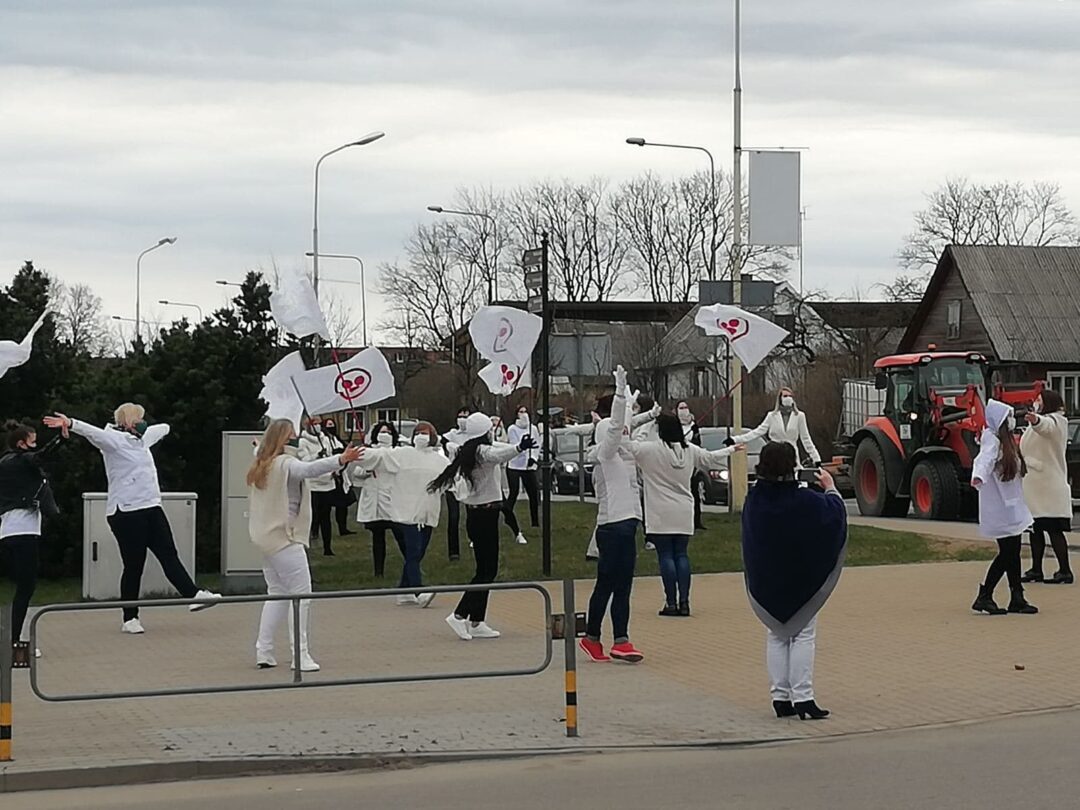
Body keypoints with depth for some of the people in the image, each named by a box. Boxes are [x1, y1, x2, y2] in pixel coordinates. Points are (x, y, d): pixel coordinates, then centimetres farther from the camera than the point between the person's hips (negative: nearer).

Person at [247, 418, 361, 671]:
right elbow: (310, 469, -32)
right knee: (301, 593, -7)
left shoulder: (259, 467, 13)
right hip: (284, 537, -9)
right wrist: (341, 460, -43)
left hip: (264, 537, 9)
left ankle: (263, 651, 13)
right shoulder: (285, 463, -15)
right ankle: (301, 654, -11)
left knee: (277, 593, 15)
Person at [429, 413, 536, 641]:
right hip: (486, 515, -9)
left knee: (485, 569, 12)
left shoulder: (465, 454, 10)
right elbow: (499, 454, -39)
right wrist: (520, 448, -56)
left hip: (474, 515, 9)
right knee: (488, 570, -7)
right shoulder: (483, 452, -16)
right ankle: (460, 615, -14)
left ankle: (476, 622, 12)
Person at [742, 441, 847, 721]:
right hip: (801, 581, -4)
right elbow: (835, 512, -3)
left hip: (765, 581, 4)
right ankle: (802, 697, -4)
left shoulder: (753, 500, -9)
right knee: (803, 635, 4)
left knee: (776, 636, 15)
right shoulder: (805, 500, -20)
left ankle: (780, 698, 13)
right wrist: (830, 488, 14)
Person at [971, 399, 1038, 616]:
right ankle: (984, 597, -3)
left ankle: (1017, 599, 12)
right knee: (1007, 552, -9)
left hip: (1011, 507, 9)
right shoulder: (991, 441, -15)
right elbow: (984, 460, -35)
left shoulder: (1006, 441, 14)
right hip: (999, 508, -9)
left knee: (1012, 552, 9)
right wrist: (978, 476, -55)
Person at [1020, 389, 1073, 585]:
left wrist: (1036, 420, -56)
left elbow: (1046, 426, -36)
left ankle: (1065, 571, -9)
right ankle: (1036, 570, 16)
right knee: (1035, 529, 11)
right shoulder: (1041, 422, 21)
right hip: (1034, 486, 10)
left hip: (1049, 487, -10)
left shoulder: (1056, 421, -9)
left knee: (1053, 530, -10)